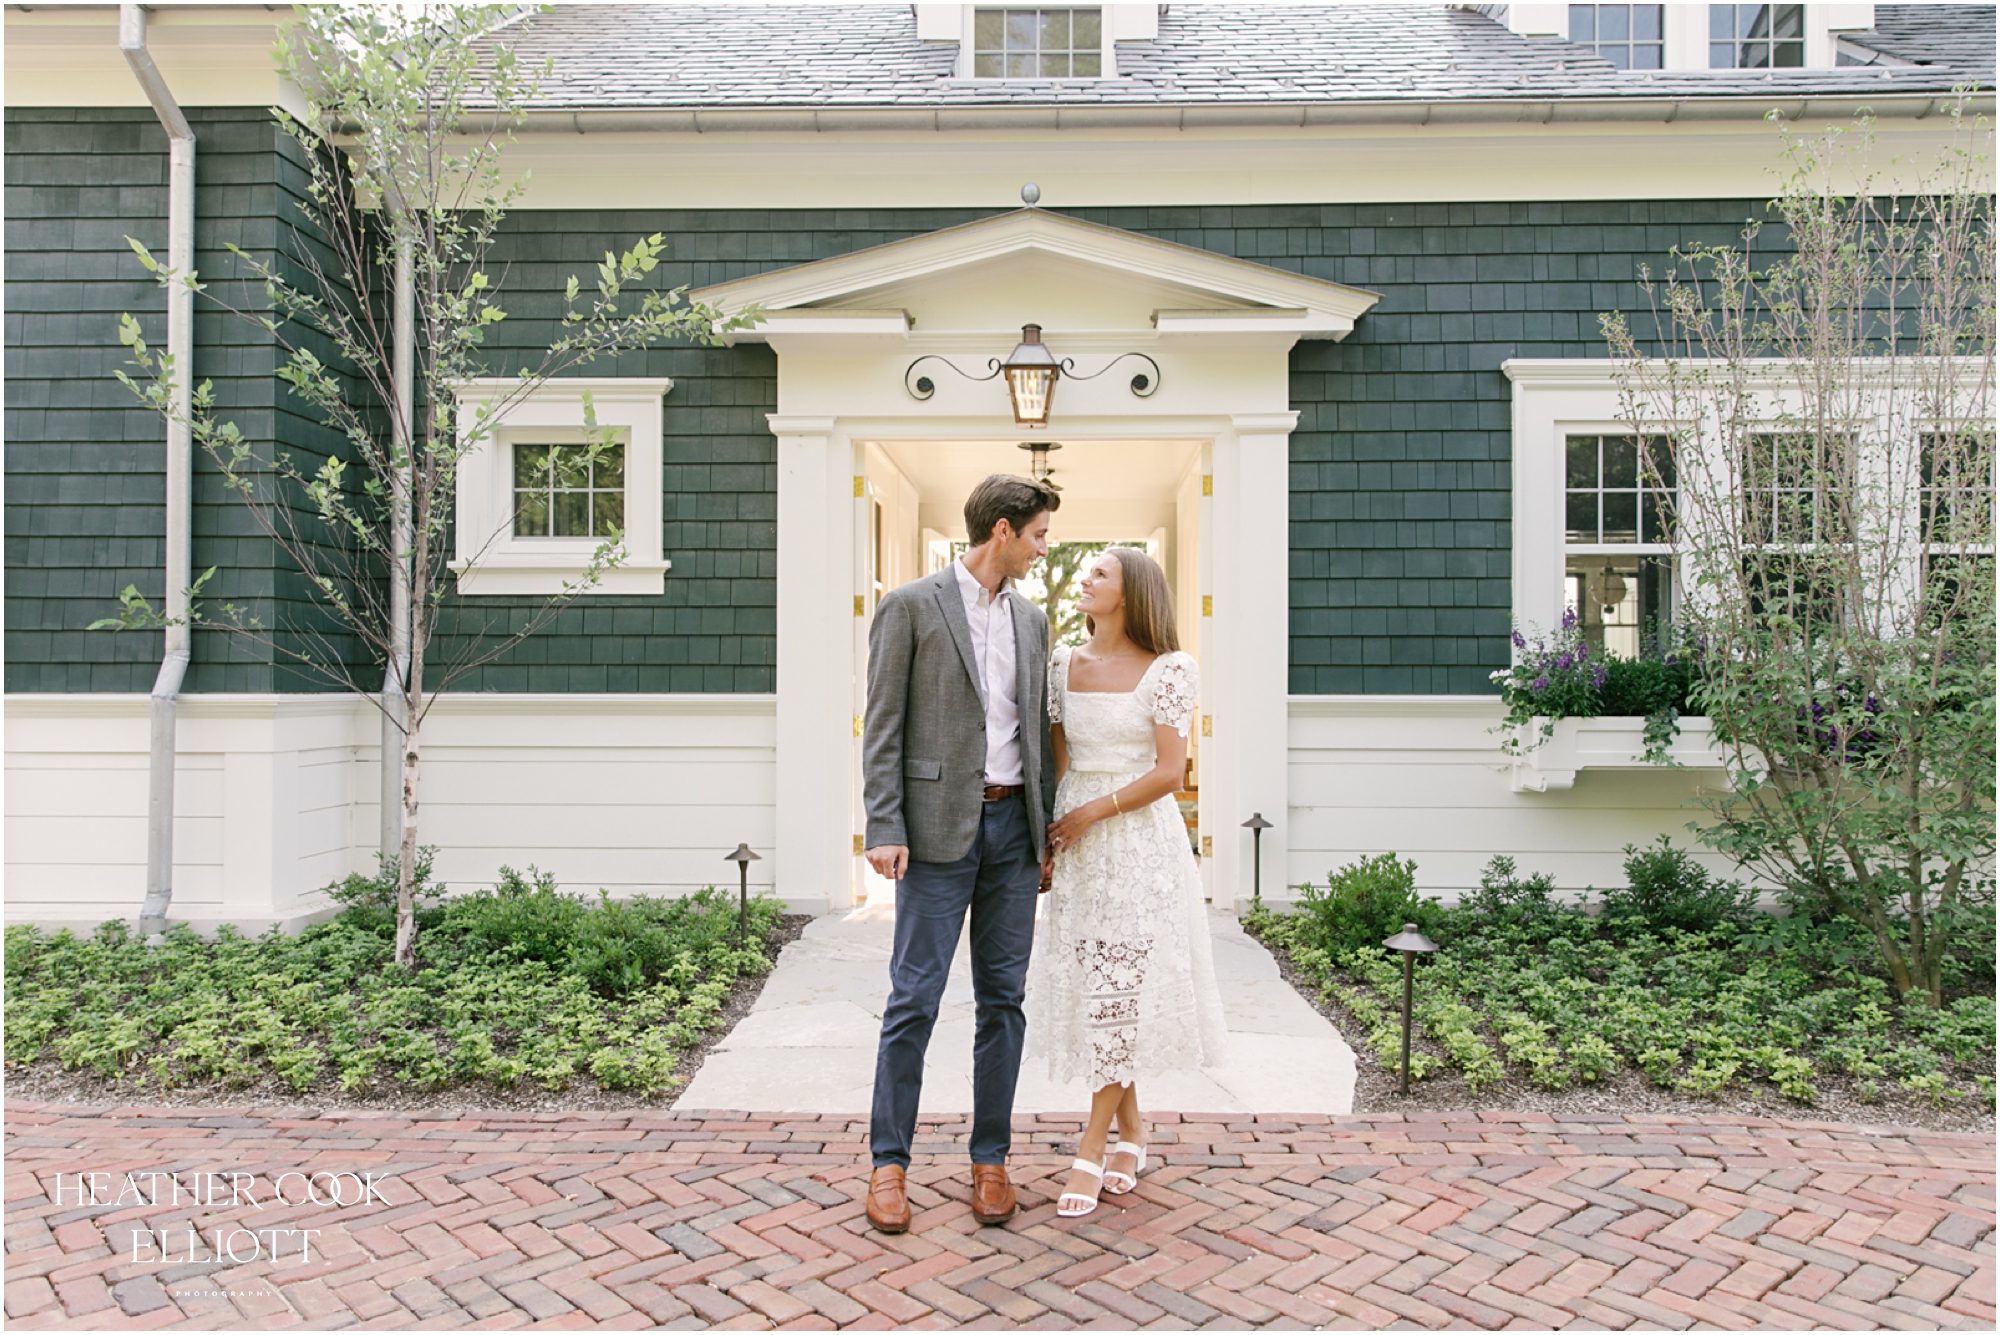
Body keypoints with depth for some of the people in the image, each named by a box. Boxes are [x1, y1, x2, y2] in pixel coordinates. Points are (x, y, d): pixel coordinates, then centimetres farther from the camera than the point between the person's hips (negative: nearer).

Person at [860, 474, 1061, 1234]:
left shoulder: (1030, 619, 14)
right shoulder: (910, 607, -4)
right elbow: (882, 728, -6)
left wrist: (1046, 831, 12)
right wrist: (884, 829, -14)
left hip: (1013, 826, 6)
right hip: (939, 827, -5)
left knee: (1003, 998, 9)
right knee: (914, 1000, -1)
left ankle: (990, 1159, 20)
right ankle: (888, 1161, 13)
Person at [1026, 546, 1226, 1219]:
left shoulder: (1168, 669, -6)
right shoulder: (1064, 664, 8)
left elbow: (1169, 772, -10)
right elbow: (1056, 758, 11)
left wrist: (1091, 813, -12)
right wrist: (1045, 833, 2)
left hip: (1138, 841, -5)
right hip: (1076, 845, 5)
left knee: (1121, 986, -4)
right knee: (1089, 984, 9)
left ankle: (1091, 1149, 6)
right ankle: (1131, 1134, 24)